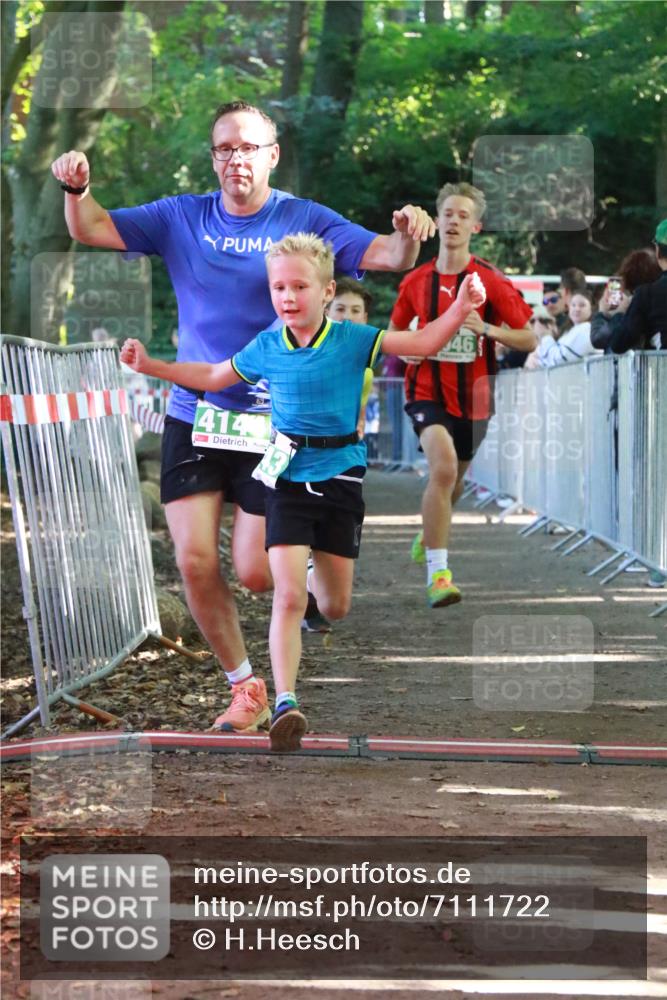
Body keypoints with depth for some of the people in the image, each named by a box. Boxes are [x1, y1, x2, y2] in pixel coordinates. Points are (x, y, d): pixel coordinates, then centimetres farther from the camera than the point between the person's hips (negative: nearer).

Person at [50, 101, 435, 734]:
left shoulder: (305, 222, -3)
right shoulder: (181, 219, 4)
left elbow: (387, 257, -10)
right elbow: (90, 231, 4)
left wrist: (407, 236, -34)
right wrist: (76, 189, -18)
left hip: (273, 421, -2)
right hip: (193, 416, 3)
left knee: (254, 572, -7)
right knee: (194, 562, -7)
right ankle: (246, 690, 10)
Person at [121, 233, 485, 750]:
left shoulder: (351, 339, -7)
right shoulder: (266, 348, -1)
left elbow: (423, 344, -10)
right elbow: (213, 377, 16)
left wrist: (460, 310, -26)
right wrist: (150, 366, 10)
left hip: (340, 477, 0)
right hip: (287, 478, 0)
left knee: (335, 608, 12)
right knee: (288, 596, -15)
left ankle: (318, 574, 49)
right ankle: (285, 700, -16)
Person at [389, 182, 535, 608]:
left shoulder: (491, 281, -6)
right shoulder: (416, 281, 2)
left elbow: (529, 340, -6)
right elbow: (394, 333, 18)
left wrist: (488, 329, -22)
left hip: (472, 397, 1)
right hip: (428, 392, -1)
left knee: (453, 479, 18)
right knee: (444, 467, -26)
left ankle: (430, 537, 52)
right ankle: (437, 572, -25)